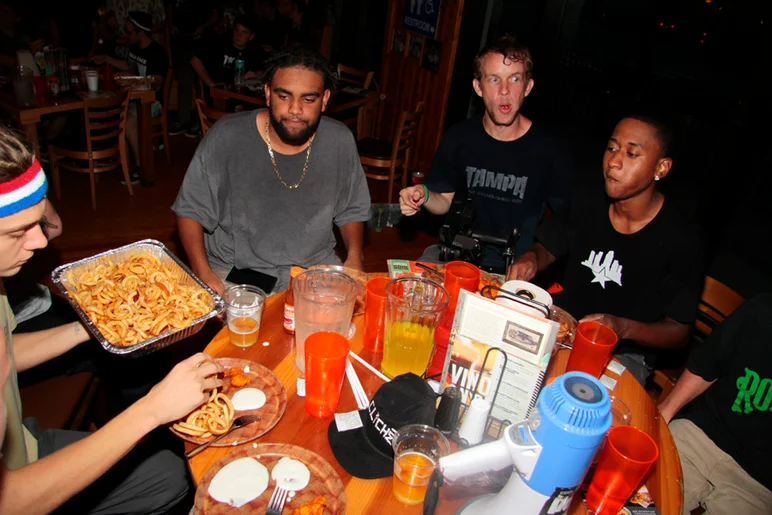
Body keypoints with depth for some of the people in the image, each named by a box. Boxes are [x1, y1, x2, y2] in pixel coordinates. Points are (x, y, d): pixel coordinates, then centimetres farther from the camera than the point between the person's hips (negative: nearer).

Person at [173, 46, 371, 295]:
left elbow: (351, 209, 9)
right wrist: (203, 274, -16)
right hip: (235, 269, -1)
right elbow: (190, 210, -4)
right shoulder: (226, 138, -12)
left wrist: (354, 258, -7)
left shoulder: (340, 141, -4)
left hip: (315, 265, 2)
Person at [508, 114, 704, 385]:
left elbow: (678, 331, -9)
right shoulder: (588, 203, -3)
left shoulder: (680, 240, -15)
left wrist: (622, 328, -27)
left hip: (624, 353, -4)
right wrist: (531, 259, -12)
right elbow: (548, 248, 12)